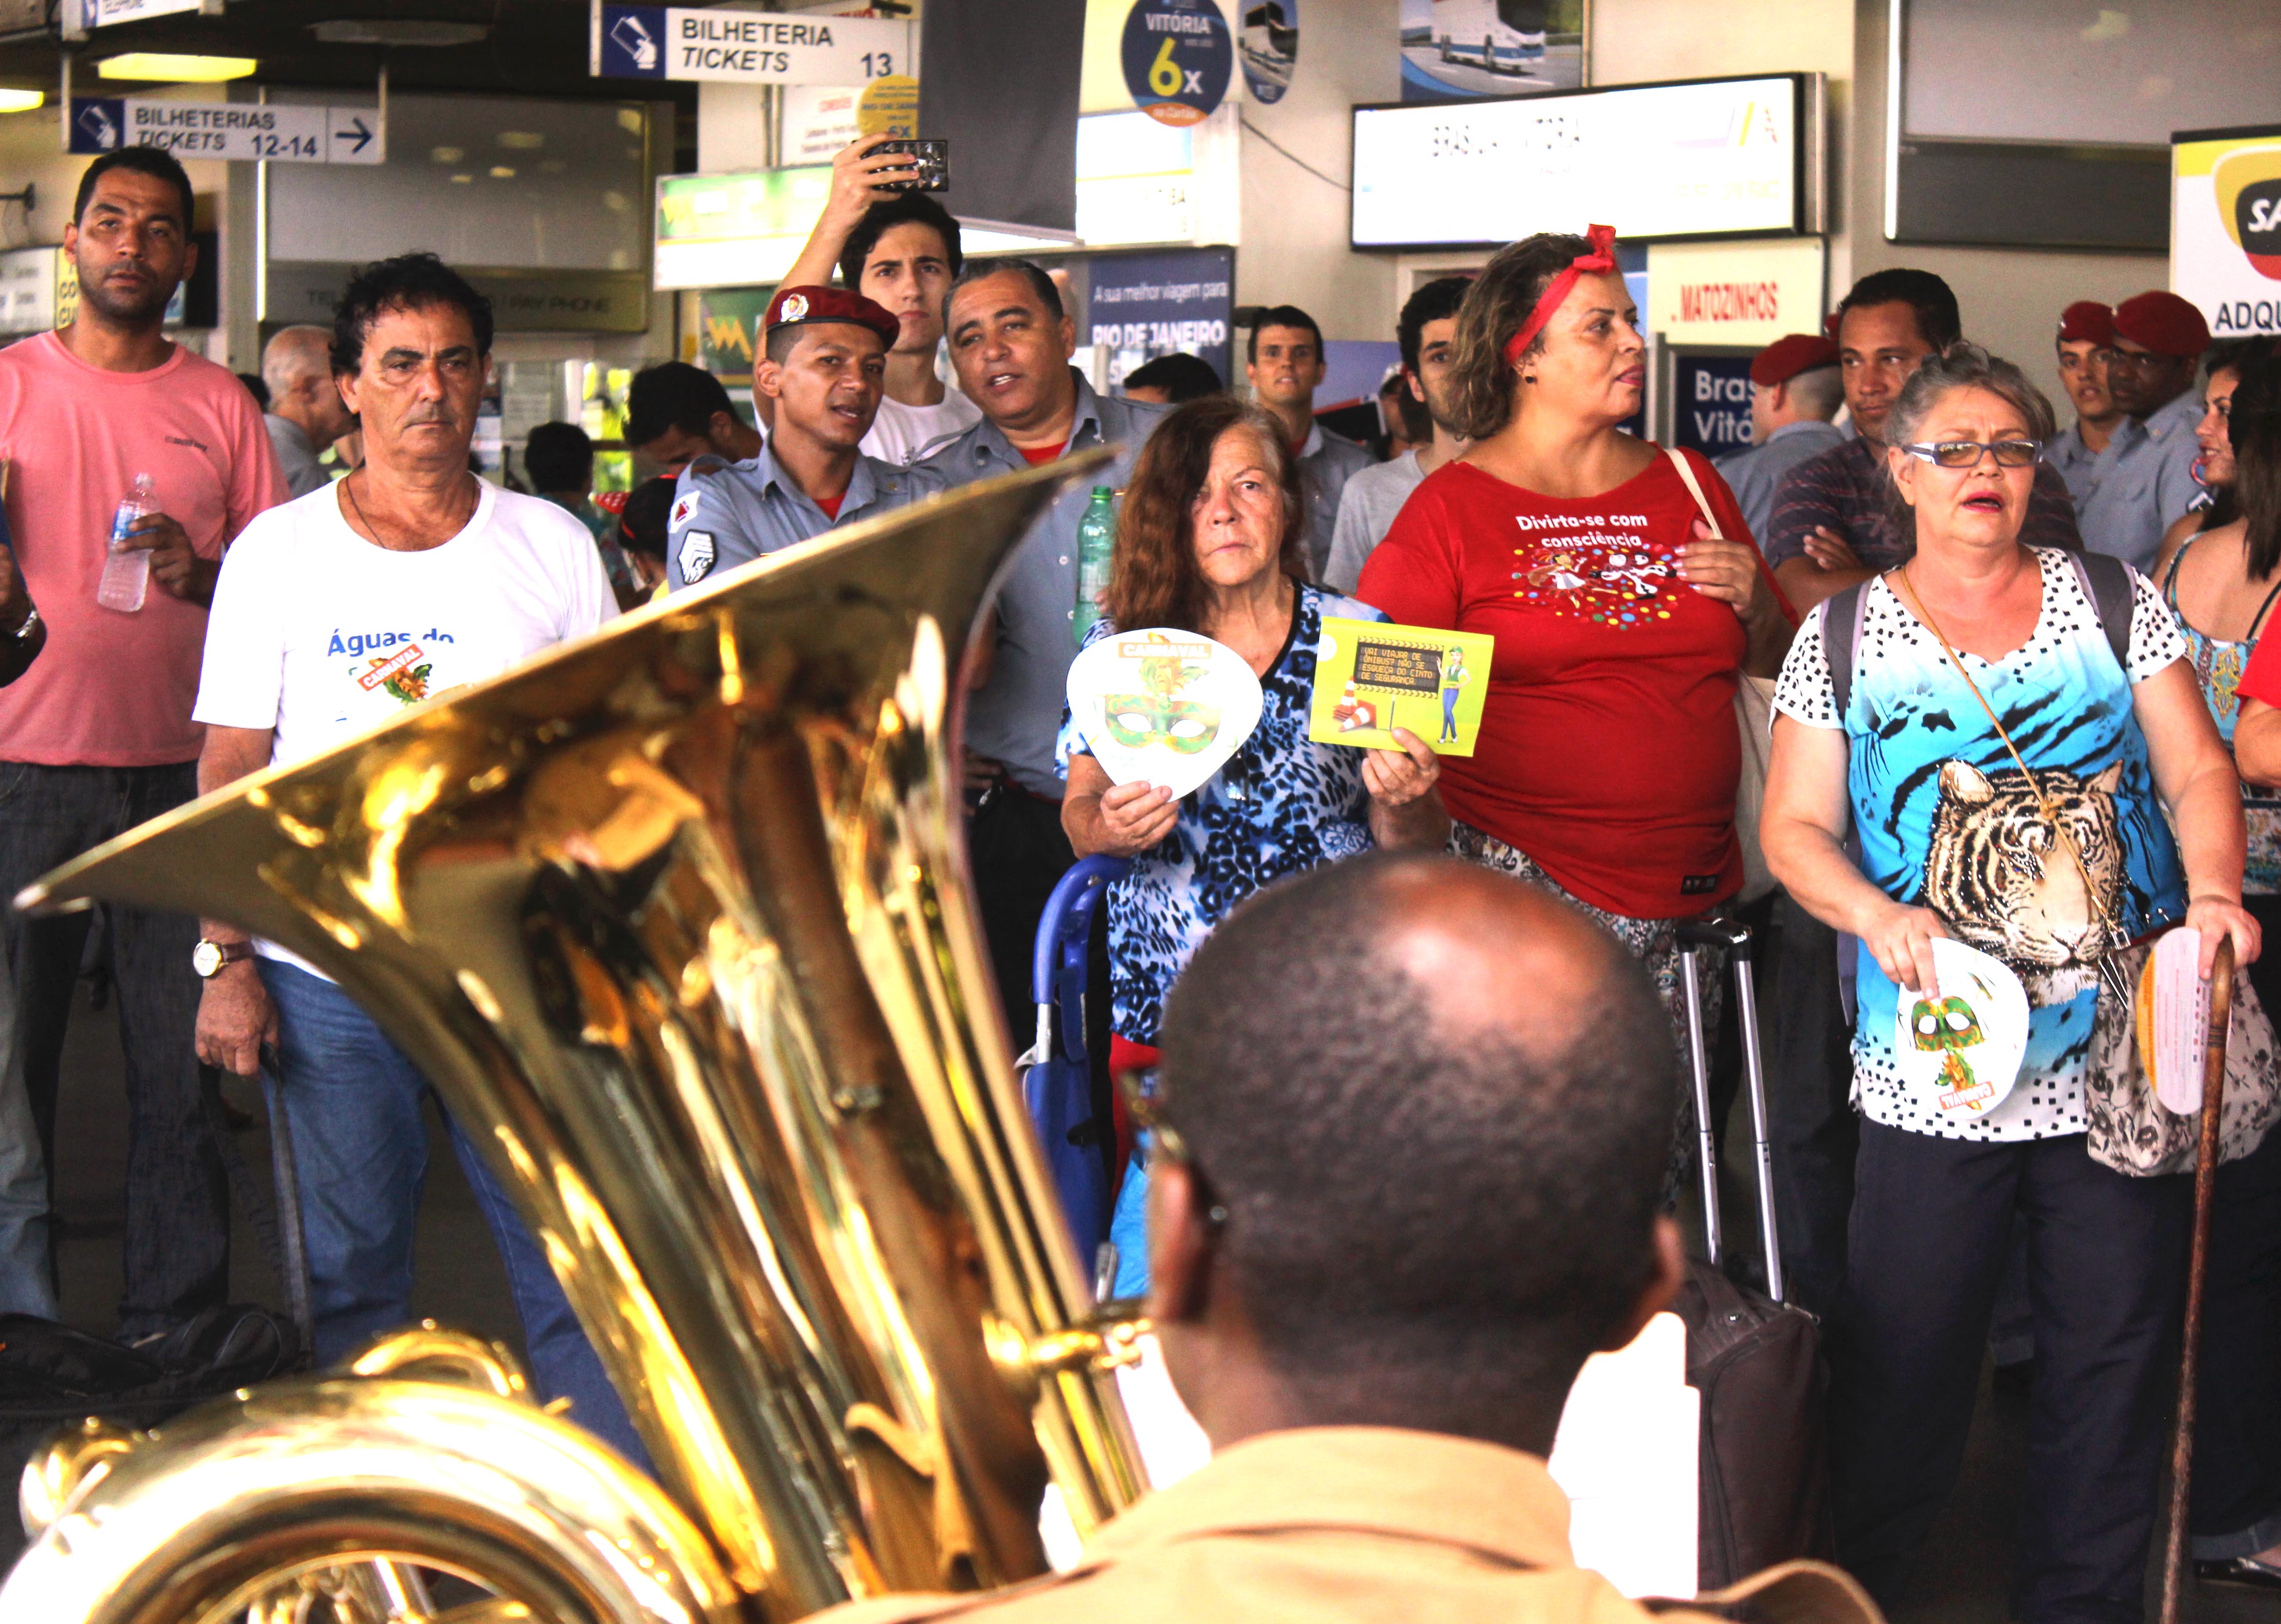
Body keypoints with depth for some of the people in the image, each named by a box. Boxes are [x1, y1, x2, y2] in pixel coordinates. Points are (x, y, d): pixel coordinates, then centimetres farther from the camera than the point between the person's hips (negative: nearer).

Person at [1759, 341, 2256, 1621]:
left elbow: (2198, 771, 3)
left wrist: (2215, 889, -17)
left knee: (2114, 1357, 7)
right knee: (1904, 1357, 3)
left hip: (2122, 1067, 1)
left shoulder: (2117, 602, 7)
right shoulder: (1844, 638, 5)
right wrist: (1878, 916, -17)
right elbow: (1795, 827, 3)